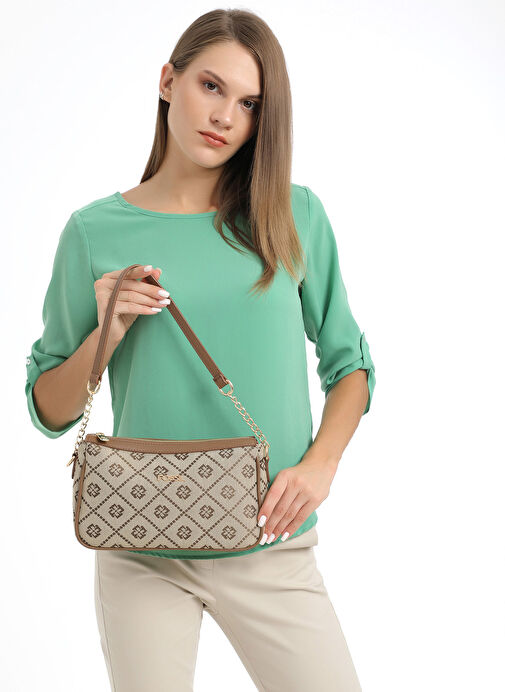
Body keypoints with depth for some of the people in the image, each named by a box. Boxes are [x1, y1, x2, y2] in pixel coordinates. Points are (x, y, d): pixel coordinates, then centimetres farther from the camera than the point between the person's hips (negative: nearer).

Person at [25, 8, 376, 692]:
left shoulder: (296, 217, 0)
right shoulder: (95, 232, -2)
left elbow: (350, 365, 7)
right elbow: (49, 410, 4)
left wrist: (319, 465, -9)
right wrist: (104, 336, -14)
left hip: (271, 551, 1)